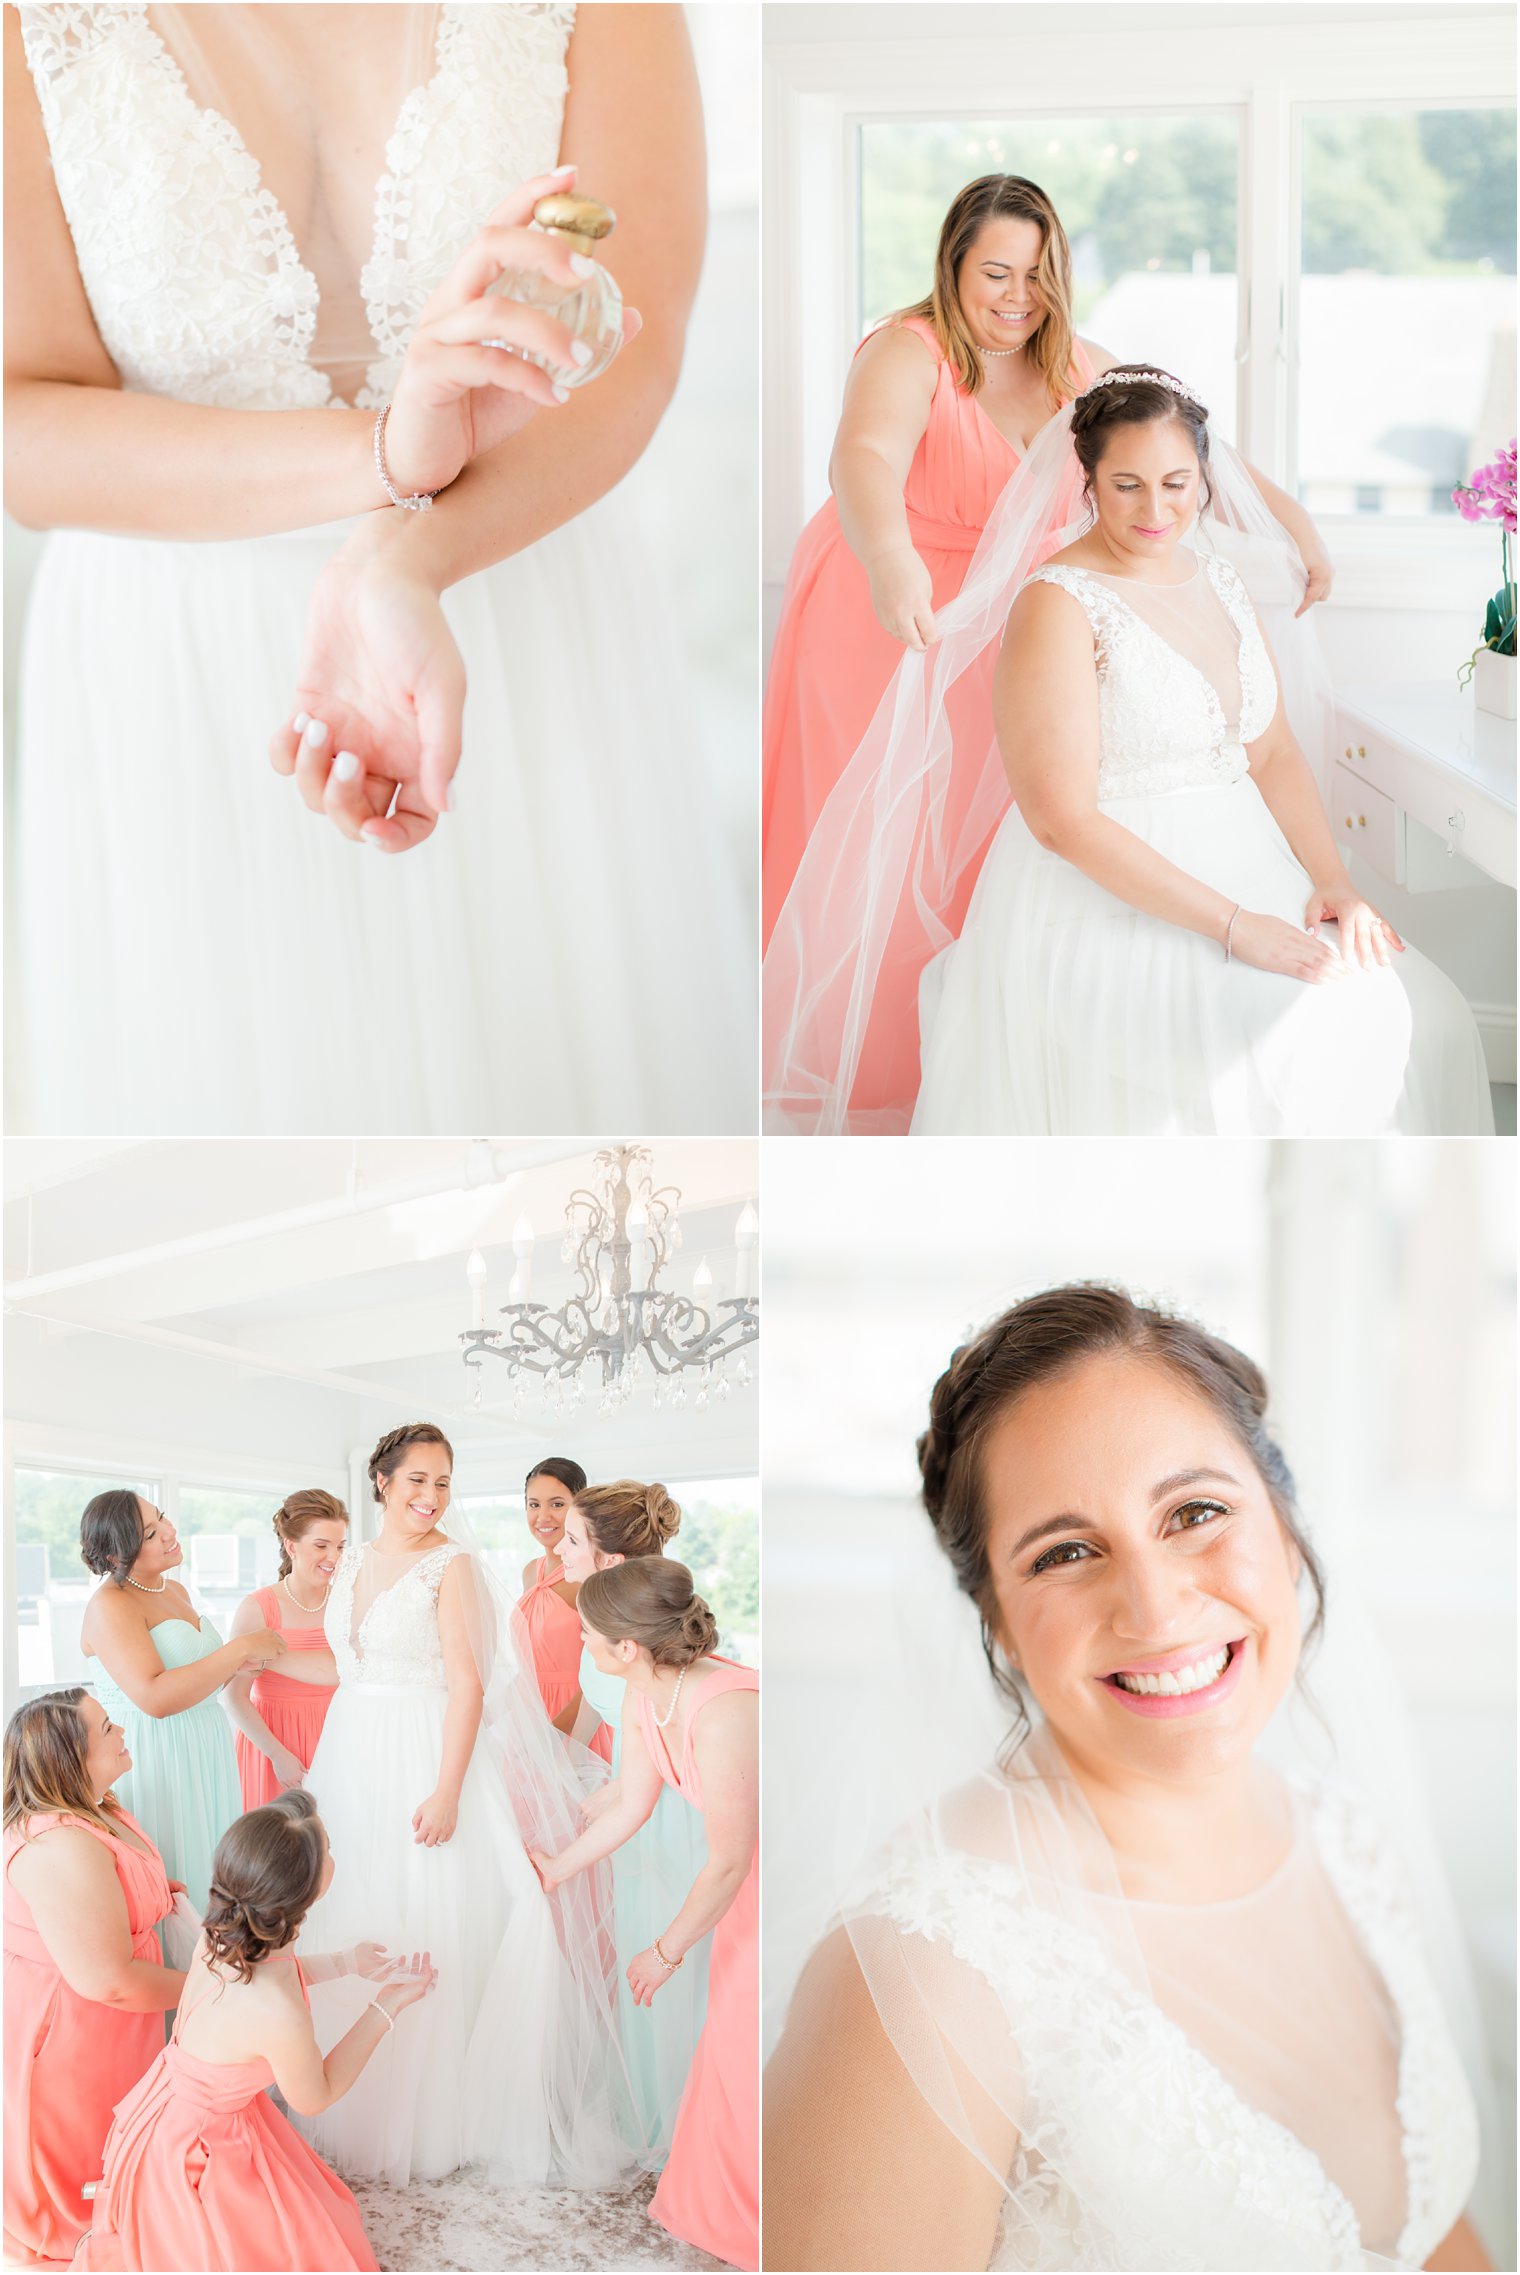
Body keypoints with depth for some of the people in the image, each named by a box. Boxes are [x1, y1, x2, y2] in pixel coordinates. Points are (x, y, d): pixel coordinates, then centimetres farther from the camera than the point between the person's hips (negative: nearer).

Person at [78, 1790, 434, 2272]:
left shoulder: (223, 1932, -18)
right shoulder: (280, 2015, -40)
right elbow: (314, 2097, -18)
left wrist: (344, 1962, 12)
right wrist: (387, 2006, -16)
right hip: (198, 2155, -8)